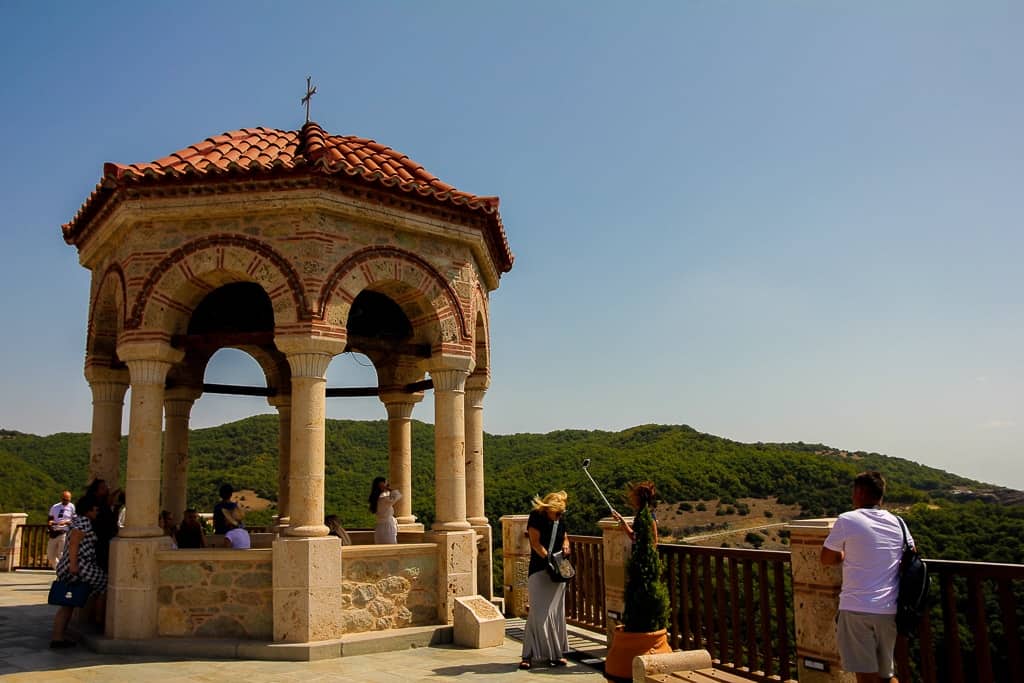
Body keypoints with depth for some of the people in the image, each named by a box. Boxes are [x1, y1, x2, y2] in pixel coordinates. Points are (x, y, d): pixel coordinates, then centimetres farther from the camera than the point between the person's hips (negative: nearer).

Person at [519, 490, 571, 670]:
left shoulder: (561, 519, 9)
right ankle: (529, 655, 0)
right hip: (539, 570, -5)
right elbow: (535, 543, -14)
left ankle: (556, 653, 16)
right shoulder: (536, 516, -8)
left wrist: (565, 546, -1)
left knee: (556, 613, 7)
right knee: (539, 612, -8)